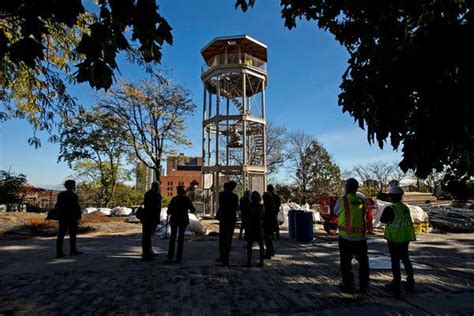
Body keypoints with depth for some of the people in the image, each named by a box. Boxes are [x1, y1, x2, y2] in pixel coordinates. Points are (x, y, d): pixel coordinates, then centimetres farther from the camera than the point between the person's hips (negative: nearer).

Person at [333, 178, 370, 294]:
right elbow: (363, 216, 10)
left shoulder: (342, 200, -9)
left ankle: (348, 286, 18)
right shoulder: (361, 201, 2)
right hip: (360, 238, 3)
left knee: (346, 263, 11)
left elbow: (336, 212, 8)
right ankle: (363, 287, 25)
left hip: (346, 237, -3)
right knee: (363, 263, 19)